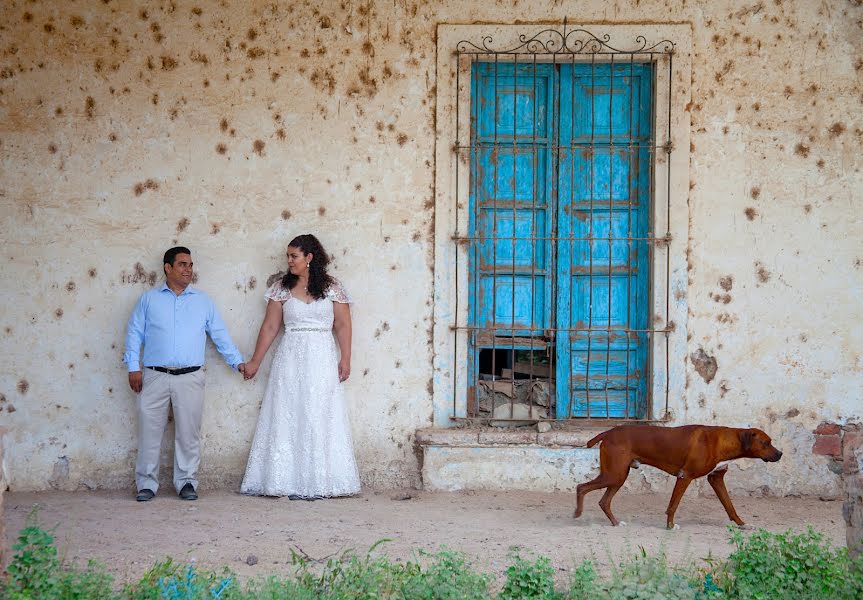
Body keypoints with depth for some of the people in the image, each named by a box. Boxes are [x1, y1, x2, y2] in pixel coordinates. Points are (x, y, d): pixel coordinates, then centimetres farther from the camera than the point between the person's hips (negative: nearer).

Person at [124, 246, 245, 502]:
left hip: (190, 378, 1)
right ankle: (147, 483, 5)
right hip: (154, 377, -1)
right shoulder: (149, 299, 9)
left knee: (188, 432, 2)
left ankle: (186, 481, 11)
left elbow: (220, 335, 13)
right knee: (149, 431, -1)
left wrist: (237, 361, 5)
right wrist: (133, 367, -2)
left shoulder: (203, 301, 13)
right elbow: (134, 333, 7)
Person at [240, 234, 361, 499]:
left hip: (322, 358, -1)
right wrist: (255, 362, 5)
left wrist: (345, 359, -4)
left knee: (320, 418, -1)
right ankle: (291, 483, 3)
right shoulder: (281, 288, 5)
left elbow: (343, 325, 3)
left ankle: (319, 484, 4)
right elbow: (270, 327, 6)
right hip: (290, 358, 1)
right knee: (288, 419, -1)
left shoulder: (332, 288, 2)